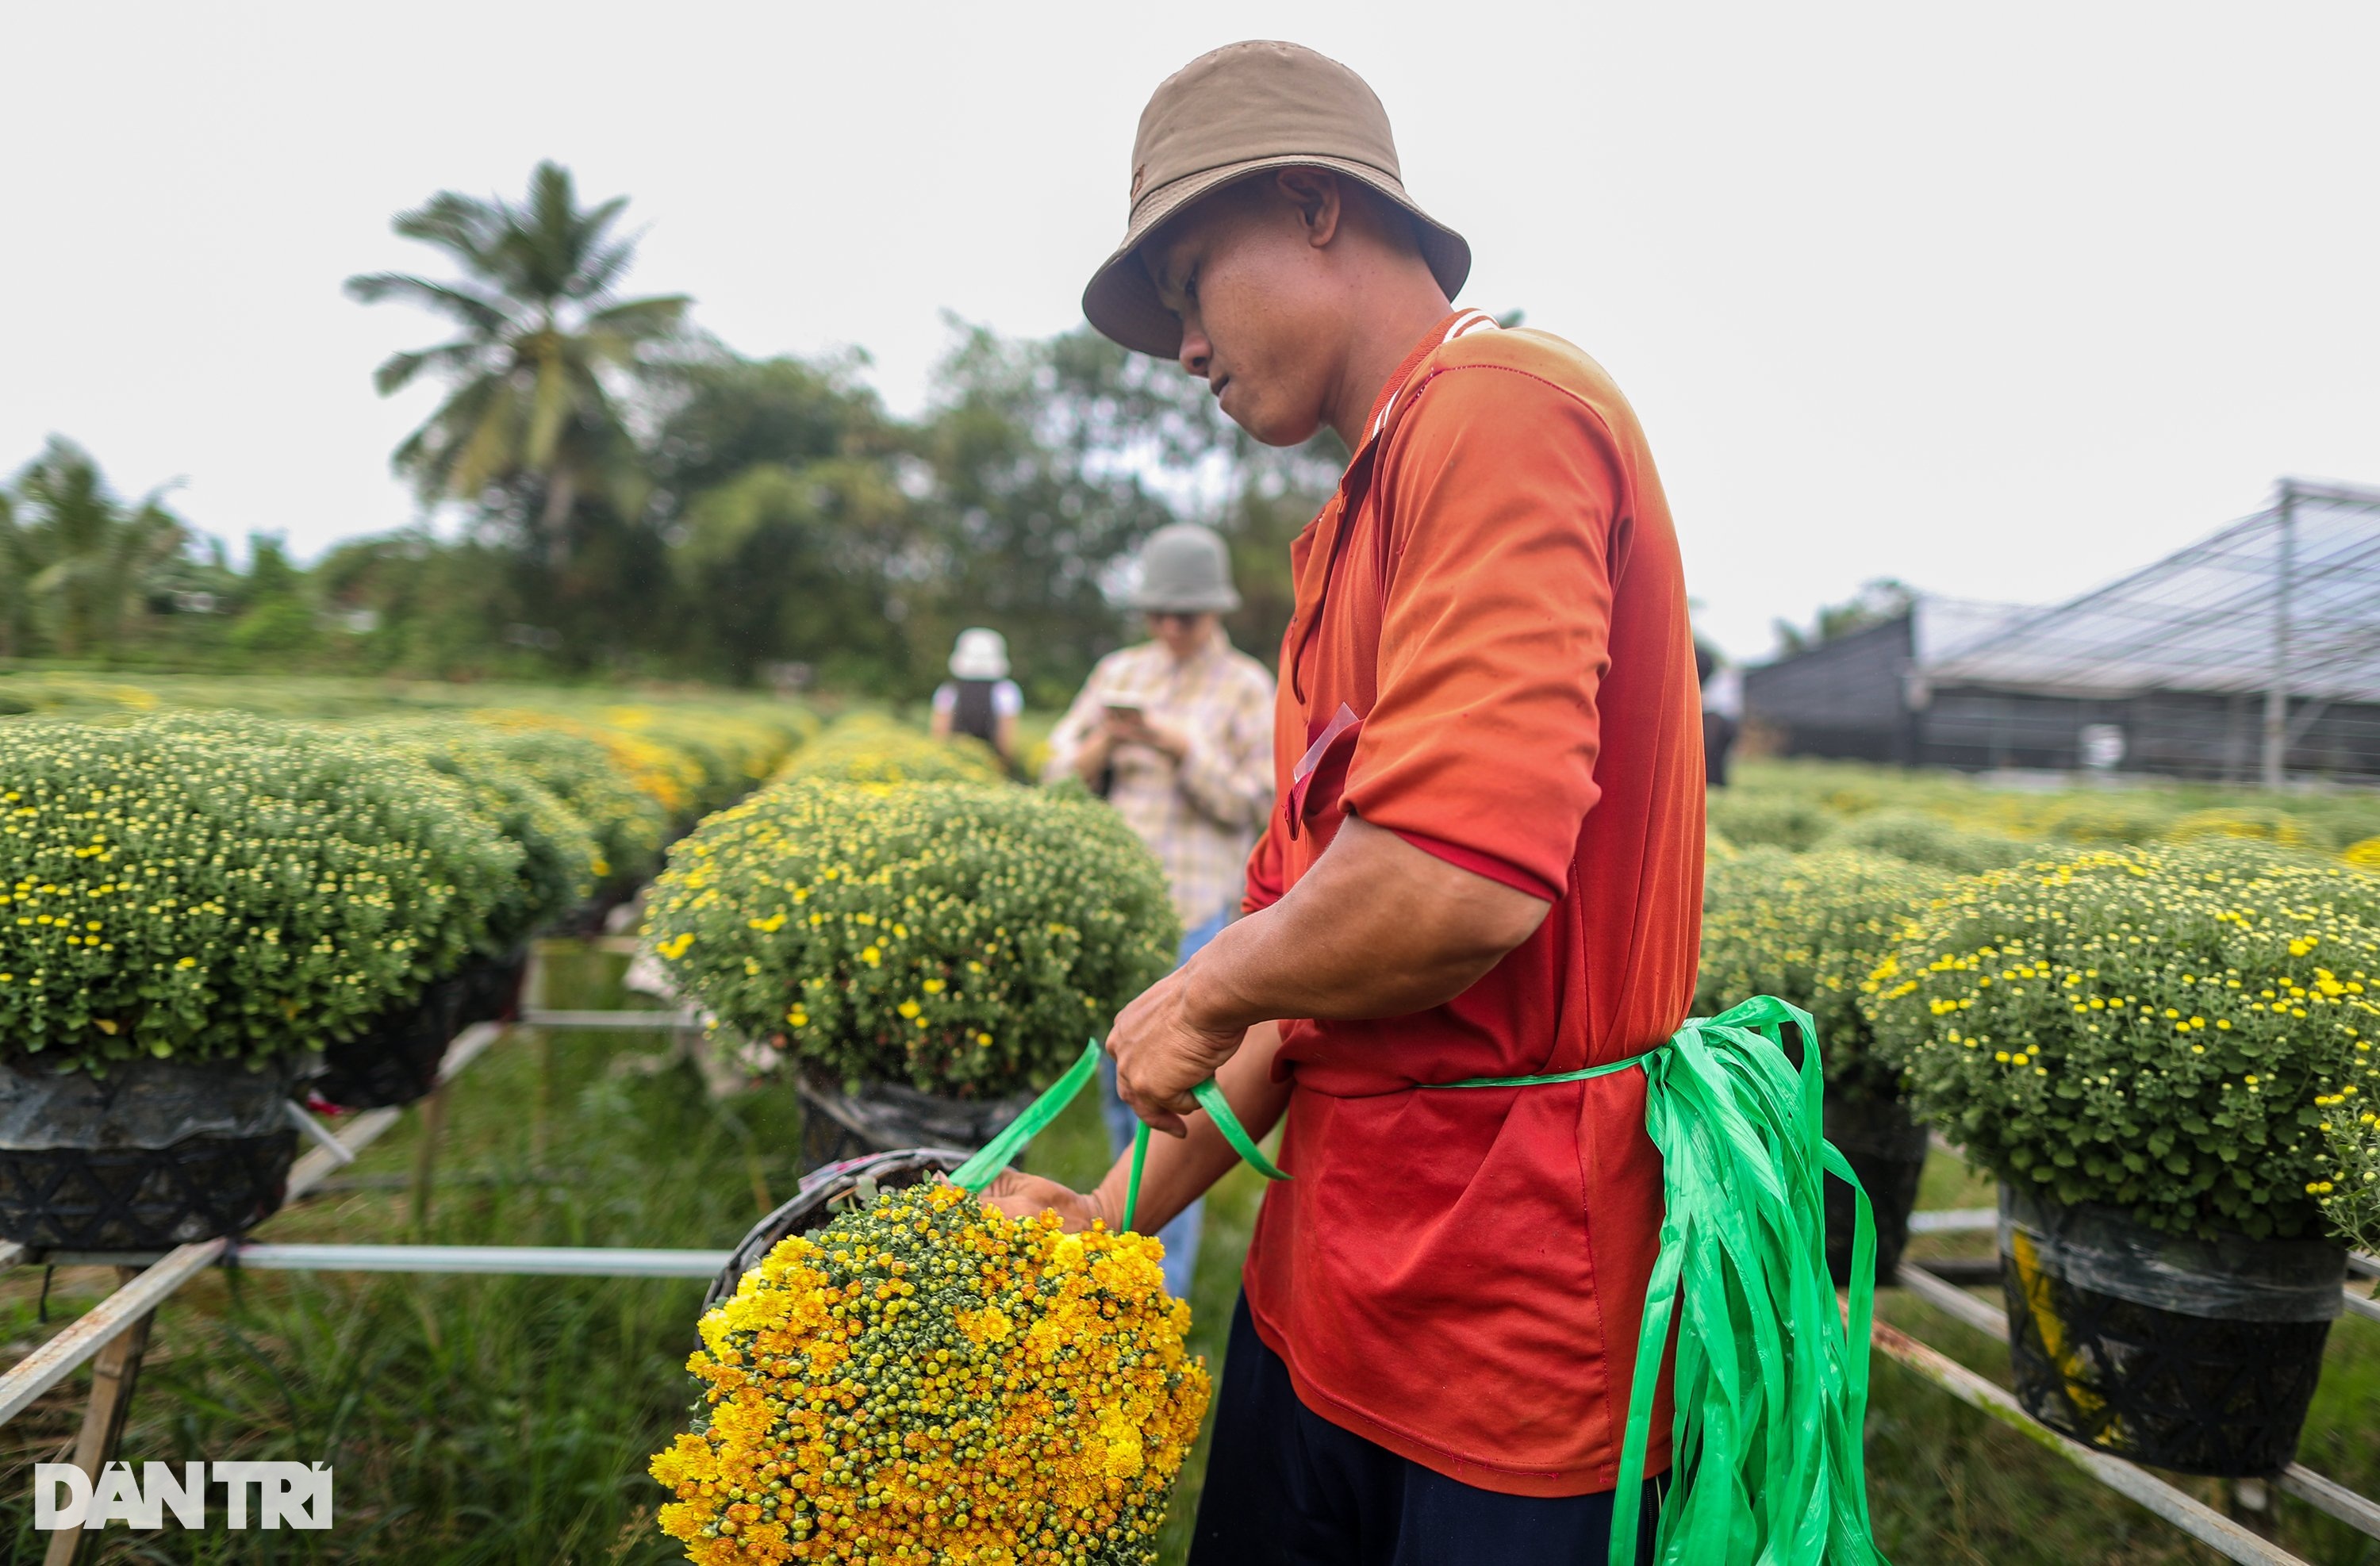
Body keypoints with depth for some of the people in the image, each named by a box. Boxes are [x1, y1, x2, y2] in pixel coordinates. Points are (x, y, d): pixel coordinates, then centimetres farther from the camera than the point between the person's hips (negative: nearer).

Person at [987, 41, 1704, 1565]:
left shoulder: (1499, 408, -14)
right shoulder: (1362, 515, 14)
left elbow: (1456, 881, -27)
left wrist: (1205, 992, -8)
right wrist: (1133, 1203, 15)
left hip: (1511, 1307, -8)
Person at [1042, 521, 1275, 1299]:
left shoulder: (1248, 687, 1)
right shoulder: (1119, 672, 13)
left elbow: (1255, 804, -4)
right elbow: (1060, 774, 12)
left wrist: (1181, 748, -16)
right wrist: (1101, 747, -9)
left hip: (1190, 907, -5)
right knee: (1116, 1073, 13)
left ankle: (1162, 1285, 1)